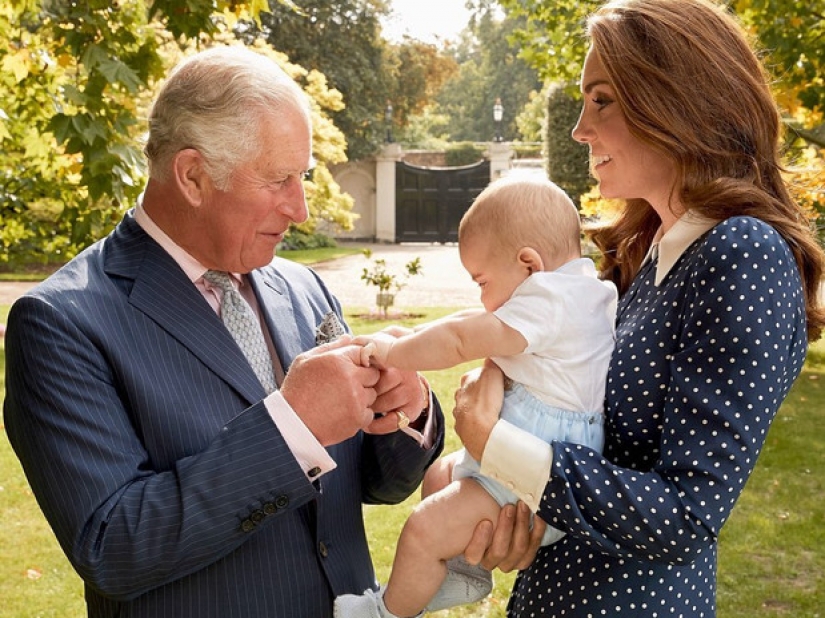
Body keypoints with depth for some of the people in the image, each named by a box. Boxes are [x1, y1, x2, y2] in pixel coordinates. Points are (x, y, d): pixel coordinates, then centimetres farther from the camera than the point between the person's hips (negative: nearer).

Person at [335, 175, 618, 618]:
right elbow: (479, 326, 16)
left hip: (530, 481, -11)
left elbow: (463, 340, -25)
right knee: (437, 478, 24)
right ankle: (466, 573, 32)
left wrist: (392, 353, -13)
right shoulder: (586, 290, 11)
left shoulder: (548, 300, -22)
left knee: (424, 531, -12)